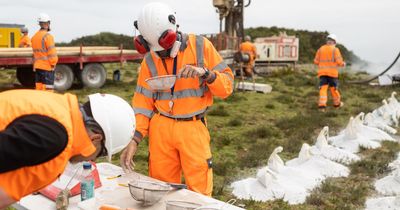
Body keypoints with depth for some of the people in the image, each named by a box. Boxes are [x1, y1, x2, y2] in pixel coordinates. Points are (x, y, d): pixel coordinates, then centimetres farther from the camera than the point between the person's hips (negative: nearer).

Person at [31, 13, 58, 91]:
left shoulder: (34, 37, 13)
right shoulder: (47, 36, -13)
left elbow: (35, 52, 15)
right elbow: (52, 53, -15)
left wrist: (34, 65, 17)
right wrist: (53, 64, -4)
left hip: (37, 67, 8)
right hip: (47, 67, -8)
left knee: (39, 90, 10)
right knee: (47, 90, -5)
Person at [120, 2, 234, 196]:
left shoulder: (200, 46, -3)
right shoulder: (150, 59, 3)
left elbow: (227, 85, -3)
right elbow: (143, 102, 3)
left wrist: (205, 73, -21)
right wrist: (134, 138, -7)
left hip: (193, 128, -2)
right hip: (161, 128, 2)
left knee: (199, 192, -1)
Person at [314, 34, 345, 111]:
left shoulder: (320, 49, 7)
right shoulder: (335, 49, -4)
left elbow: (316, 61, 7)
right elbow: (339, 61, -9)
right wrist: (343, 64, 13)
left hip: (322, 72, 2)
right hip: (332, 72, -2)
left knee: (323, 88, -2)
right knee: (334, 88, 11)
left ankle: (322, 105, -14)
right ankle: (337, 103, 28)